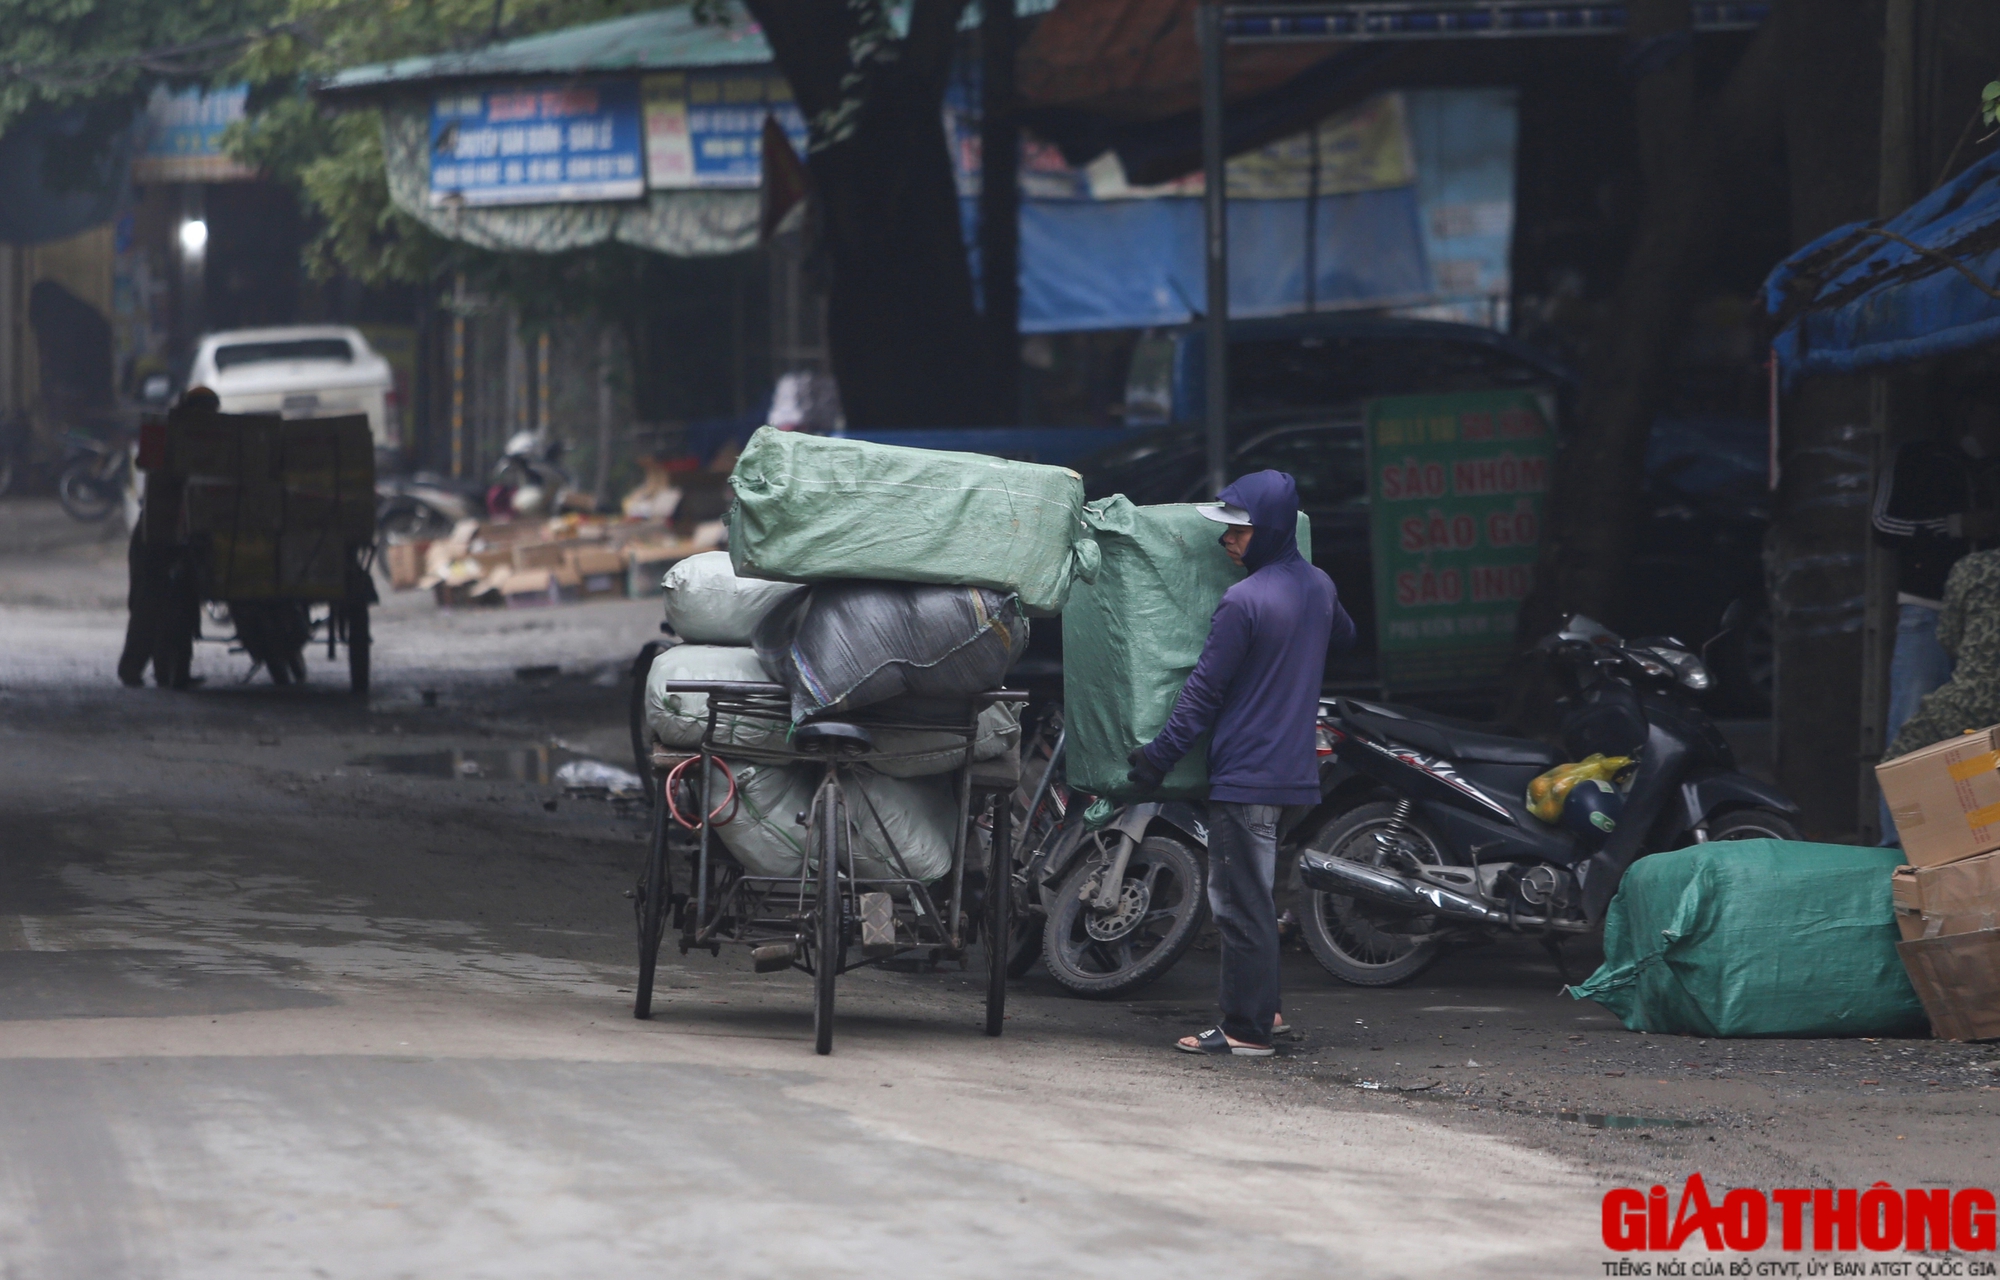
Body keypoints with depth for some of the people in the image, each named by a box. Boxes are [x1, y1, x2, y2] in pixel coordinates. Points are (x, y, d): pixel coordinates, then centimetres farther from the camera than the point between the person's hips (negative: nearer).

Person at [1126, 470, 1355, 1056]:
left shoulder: (1243, 602, -16)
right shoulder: (1318, 587, 8)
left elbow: (1203, 693, -13)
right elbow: (1342, 634, 32)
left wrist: (1157, 757, -7)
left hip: (1244, 774, -8)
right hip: (1296, 770, 8)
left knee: (1239, 902, -4)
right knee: (1255, 896, 19)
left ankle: (1246, 1029, -3)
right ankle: (1259, 1007, 23)